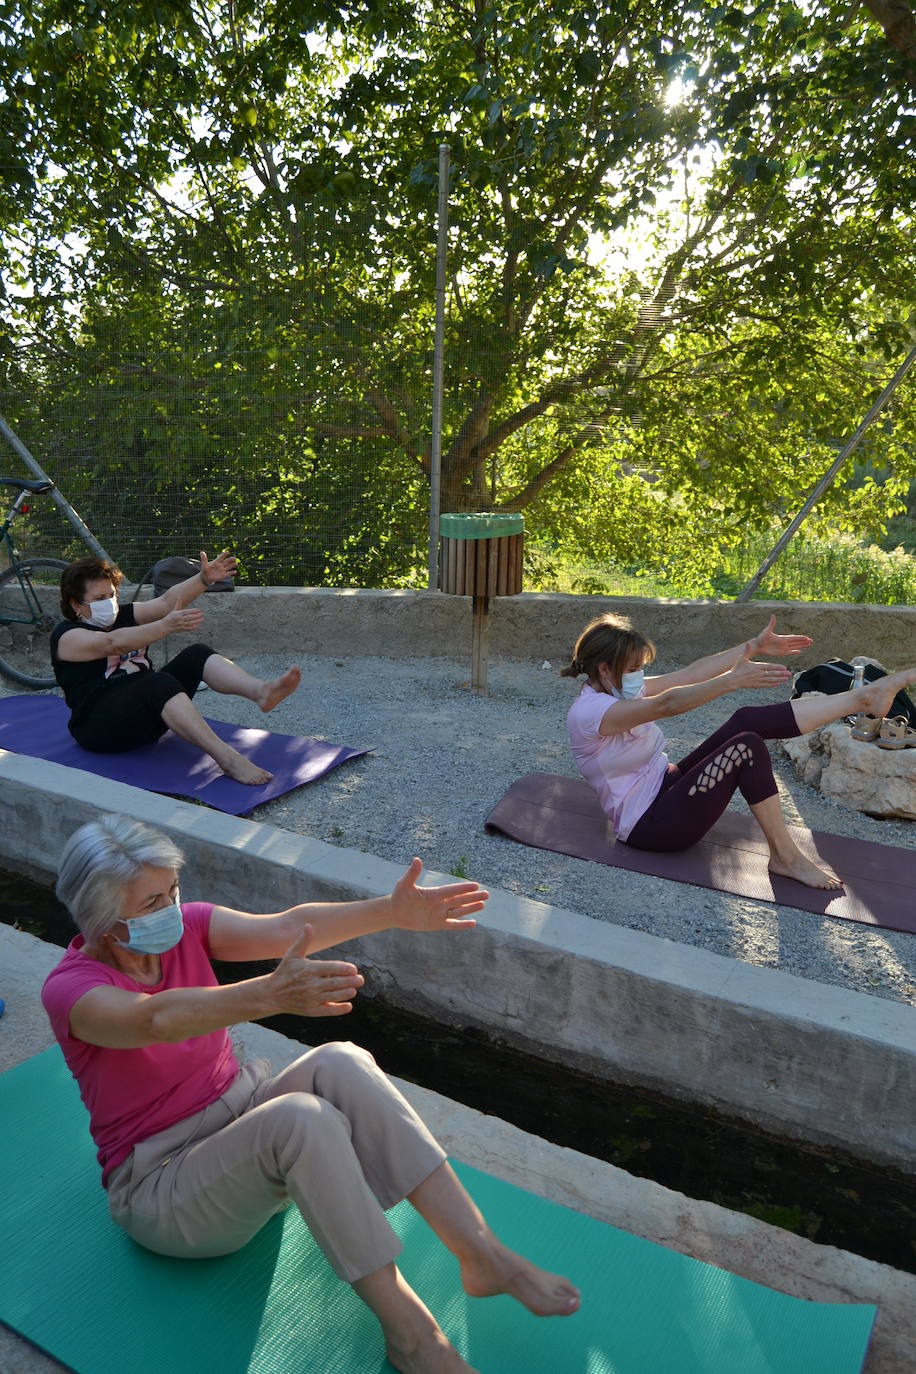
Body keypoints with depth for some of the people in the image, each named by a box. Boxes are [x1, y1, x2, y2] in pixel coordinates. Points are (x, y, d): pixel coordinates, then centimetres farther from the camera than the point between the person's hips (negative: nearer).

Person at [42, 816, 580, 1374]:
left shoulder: (185, 926, -4)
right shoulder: (71, 989, -19)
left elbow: (286, 927, -20)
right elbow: (156, 1018, -42)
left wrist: (391, 910, -35)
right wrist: (271, 995, -60)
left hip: (242, 1122, 5)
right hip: (161, 1189, -5)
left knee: (338, 1063, -27)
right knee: (302, 1117, -35)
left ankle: (482, 1254, -24)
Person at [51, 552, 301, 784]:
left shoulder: (122, 616, 17)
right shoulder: (67, 636, -5)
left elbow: (166, 601, 1)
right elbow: (113, 643, -26)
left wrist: (204, 578, -17)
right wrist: (167, 626, -40)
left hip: (148, 712, 7)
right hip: (100, 726, -7)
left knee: (197, 655, -13)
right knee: (159, 682, -36)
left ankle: (262, 691, -39)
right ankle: (226, 758, -52)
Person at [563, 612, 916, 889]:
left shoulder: (617, 688, 6)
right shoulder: (587, 711, -22)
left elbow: (689, 674, 1)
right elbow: (667, 705, -34)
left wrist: (754, 646, -5)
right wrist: (734, 679, -43)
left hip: (663, 785, 9)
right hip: (649, 824, -9)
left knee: (749, 719, -9)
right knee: (747, 747, -24)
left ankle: (866, 697, -7)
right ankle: (785, 858, -14)